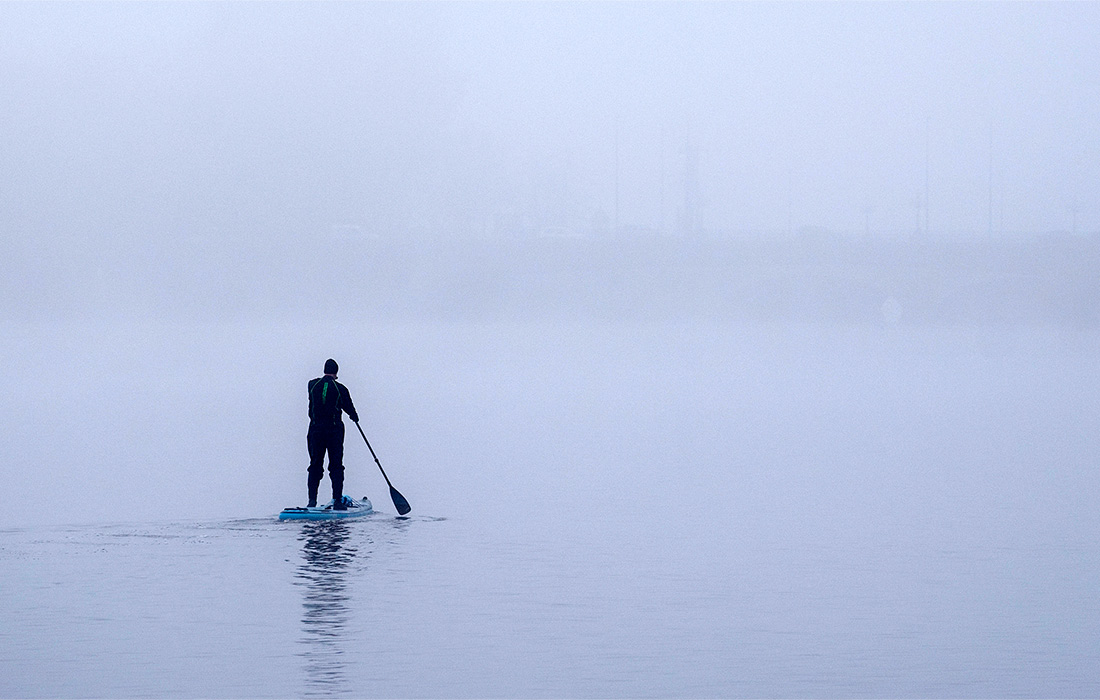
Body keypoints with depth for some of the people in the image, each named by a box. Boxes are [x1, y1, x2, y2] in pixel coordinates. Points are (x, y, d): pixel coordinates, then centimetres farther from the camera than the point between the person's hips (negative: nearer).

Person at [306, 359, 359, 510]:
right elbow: (349, 408, 4)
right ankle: (337, 500, -3)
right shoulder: (340, 389, -6)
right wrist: (355, 417, 25)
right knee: (336, 466, 3)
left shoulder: (312, 384, 2)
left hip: (315, 428, 2)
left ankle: (312, 500, 2)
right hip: (335, 430, -2)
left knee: (315, 465, 9)